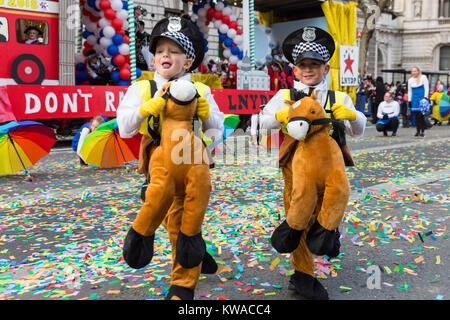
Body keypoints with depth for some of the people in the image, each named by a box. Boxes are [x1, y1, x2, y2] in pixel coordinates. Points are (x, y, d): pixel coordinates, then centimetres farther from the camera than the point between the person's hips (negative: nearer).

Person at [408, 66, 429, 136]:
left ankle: (423, 131, -4)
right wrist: (409, 101, 11)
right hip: (414, 99, 4)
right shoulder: (410, 80, 13)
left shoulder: (423, 77, 1)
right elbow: (409, 91, 17)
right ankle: (418, 131, 8)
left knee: (421, 115, -9)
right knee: (416, 115, 1)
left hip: (422, 99, -4)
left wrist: (425, 98, -10)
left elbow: (426, 88, -1)